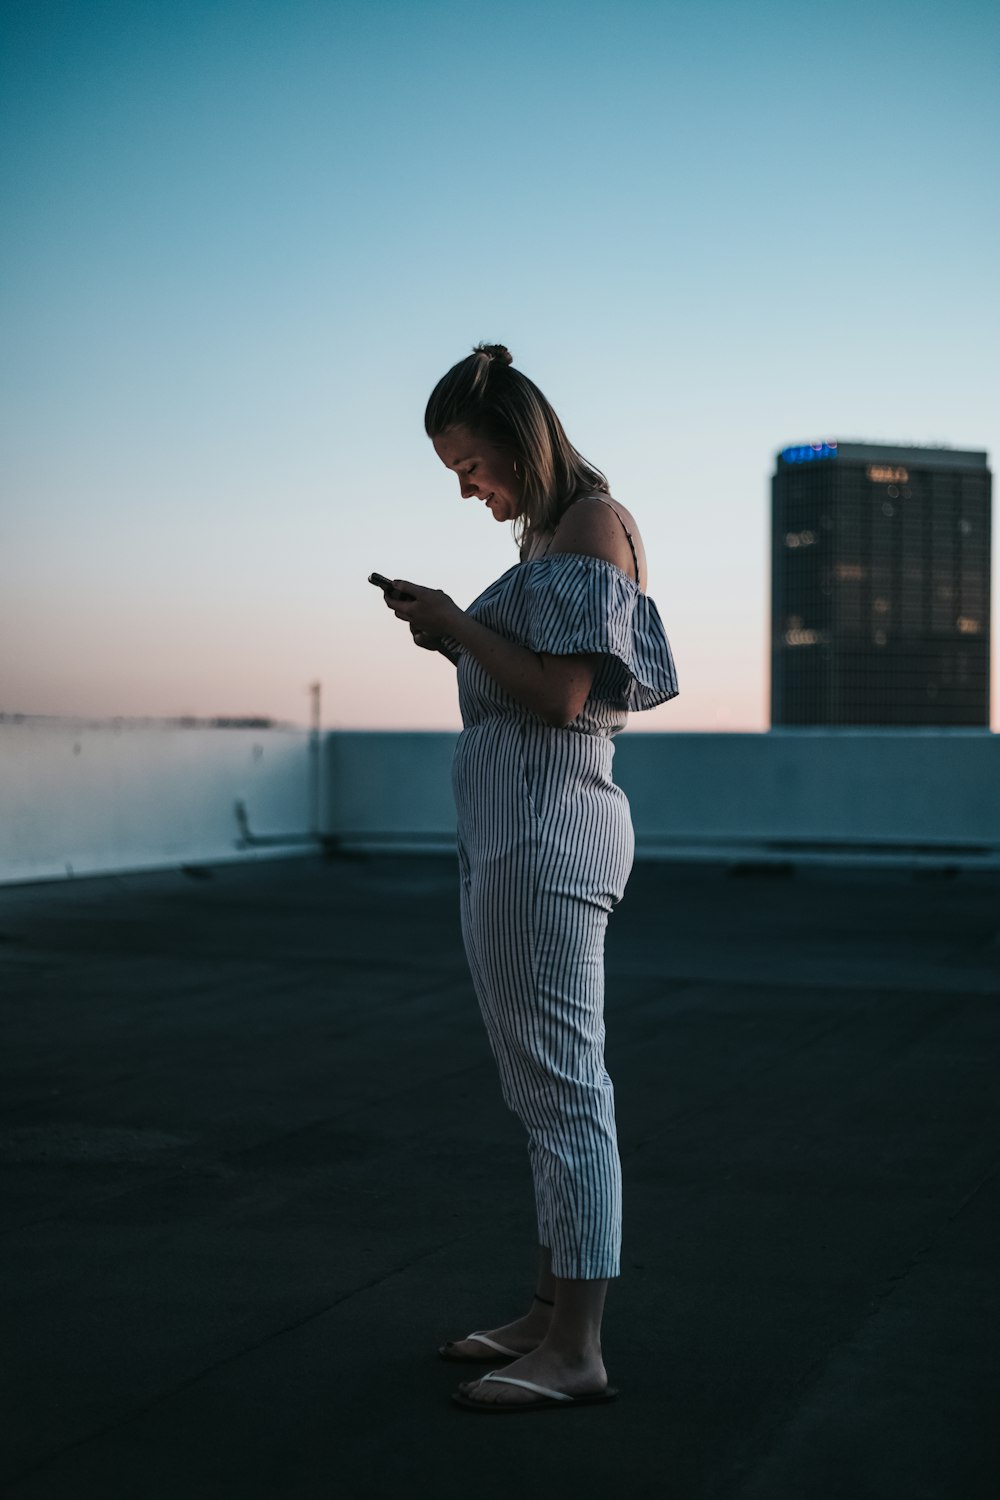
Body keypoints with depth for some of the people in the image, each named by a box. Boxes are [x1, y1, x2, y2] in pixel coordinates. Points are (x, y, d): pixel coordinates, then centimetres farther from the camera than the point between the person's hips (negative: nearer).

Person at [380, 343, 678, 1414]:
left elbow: (563, 692, -17)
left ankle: (577, 1350, -2)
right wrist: (451, 640, 8)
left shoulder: (593, 524, -8)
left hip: (547, 829, -10)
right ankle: (550, 1313, 22)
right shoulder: (545, 537, 20)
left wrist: (458, 625, -8)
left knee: (561, 1081, -7)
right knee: (540, 1084, 13)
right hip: (506, 830, 10)